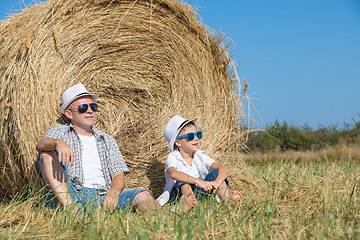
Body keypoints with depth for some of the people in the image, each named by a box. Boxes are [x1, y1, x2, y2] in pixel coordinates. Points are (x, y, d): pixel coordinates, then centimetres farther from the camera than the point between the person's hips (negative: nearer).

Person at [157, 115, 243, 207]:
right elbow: (173, 173, -34)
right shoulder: (173, 157, -10)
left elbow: (223, 168, -10)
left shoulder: (200, 156, 3)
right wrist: (198, 181, -46)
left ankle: (227, 202, -29)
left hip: (199, 195, 4)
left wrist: (217, 182, -33)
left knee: (216, 172, -12)